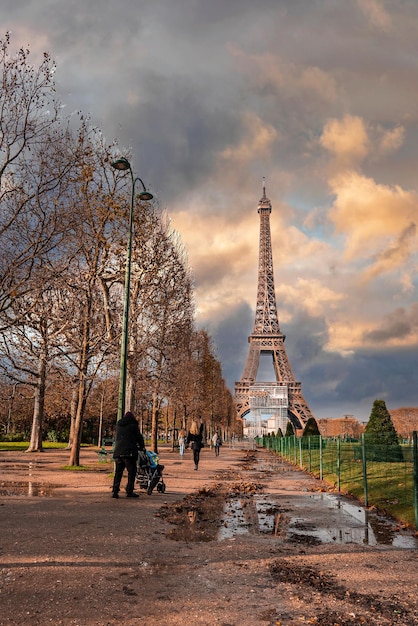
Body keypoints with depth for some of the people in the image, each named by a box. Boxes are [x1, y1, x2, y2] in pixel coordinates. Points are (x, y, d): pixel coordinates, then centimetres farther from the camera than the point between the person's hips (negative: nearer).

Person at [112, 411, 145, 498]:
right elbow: (139, 437, 5)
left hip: (118, 452, 6)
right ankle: (129, 491, -1)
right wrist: (142, 447, 23)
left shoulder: (118, 425, 18)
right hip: (129, 452, -5)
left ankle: (115, 492, 3)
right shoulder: (133, 425, 0)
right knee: (131, 472, 2)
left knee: (118, 473, 10)